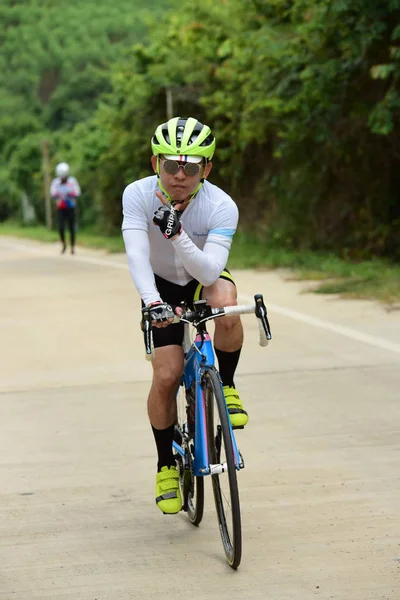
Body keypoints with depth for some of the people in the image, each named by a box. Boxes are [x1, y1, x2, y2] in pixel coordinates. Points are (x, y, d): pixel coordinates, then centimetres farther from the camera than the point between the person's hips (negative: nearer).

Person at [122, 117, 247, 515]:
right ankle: (167, 465, 10)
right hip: (162, 288, 1)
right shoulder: (138, 195, -26)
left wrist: (176, 233, -51)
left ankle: (226, 386, -11)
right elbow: (137, 256, -36)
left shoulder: (222, 207, -28)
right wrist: (153, 302, -53)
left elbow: (209, 270, -37)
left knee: (226, 305, -37)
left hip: (205, 280, 0)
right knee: (166, 377, -13)